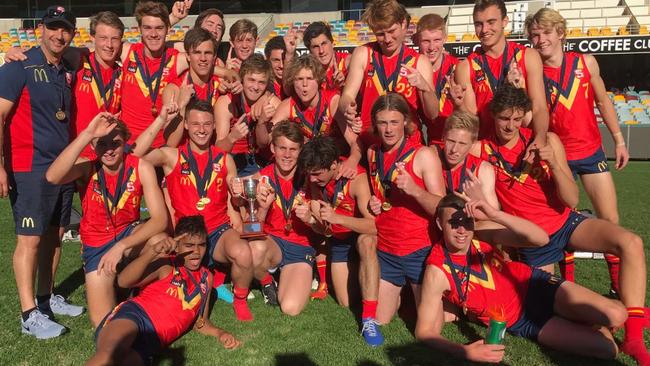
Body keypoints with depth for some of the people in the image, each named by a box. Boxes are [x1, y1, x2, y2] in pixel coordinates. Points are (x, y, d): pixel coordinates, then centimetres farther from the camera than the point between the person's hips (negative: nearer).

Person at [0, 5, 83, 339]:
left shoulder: (69, 72, 11)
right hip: (30, 168, -6)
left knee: (55, 235, 13)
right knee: (30, 239, -4)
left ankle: (46, 298, 26)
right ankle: (29, 315, 2)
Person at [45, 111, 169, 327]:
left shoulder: (141, 168, -18)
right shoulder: (87, 168, -17)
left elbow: (160, 219, -26)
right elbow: (52, 177, -41)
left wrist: (120, 246, -36)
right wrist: (87, 134, -46)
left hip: (129, 234, 0)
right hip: (96, 245, 0)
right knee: (101, 322, -8)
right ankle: (98, 283, 26)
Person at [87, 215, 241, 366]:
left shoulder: (206, 278, 21)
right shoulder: (166, 265, 6)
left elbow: (200, 321, 28)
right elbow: (123, 281, -10)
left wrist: (219, 333, 7)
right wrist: (153, 251, -22)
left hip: (152, 341, 4)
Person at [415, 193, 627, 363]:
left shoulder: (482, 236, -17)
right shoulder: (437, 271, -23)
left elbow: (541, 239, -27)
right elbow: (424, 331, -21)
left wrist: (494, 214, -41)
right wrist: (465, 352, -37)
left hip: (533, 285, 2)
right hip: (519, 322, -2)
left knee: (615, 316, -17)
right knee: (607, 348, -12)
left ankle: (581, 324, 15)